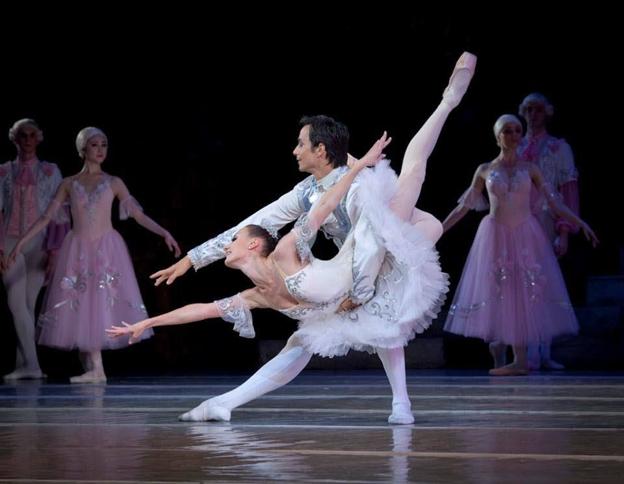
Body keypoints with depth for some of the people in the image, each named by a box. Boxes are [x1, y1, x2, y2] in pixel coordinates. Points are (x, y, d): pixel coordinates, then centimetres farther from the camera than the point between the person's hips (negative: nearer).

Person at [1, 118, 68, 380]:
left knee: (29, 304, 0)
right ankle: (30, 365, -11)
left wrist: (54, 249, -6)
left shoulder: (50, 171, 6)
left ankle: (23, 364, 3)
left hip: (38, 244, -1)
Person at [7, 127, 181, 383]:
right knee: (79, 307, -5)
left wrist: (164, 233, -7)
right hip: (78, 250, 1)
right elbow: (47, 217, 7)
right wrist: (22, 241, 1)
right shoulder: (69, 184, 6)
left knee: (101, 305, -6)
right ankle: (95, 369, 0)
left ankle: (94, 368, -2)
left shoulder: (113, 183, 6)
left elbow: (138, 214, 4)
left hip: (107, 249, -1)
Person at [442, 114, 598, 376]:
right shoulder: (484, 170, 5)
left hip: (526, 236, 0)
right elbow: (463, 207, 9)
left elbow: (554, 203, 4)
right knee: (497, 294, -2)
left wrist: (582, 224, -5)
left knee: (523, 293, -4)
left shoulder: (530, 169, 5)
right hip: (495, 236, 0)